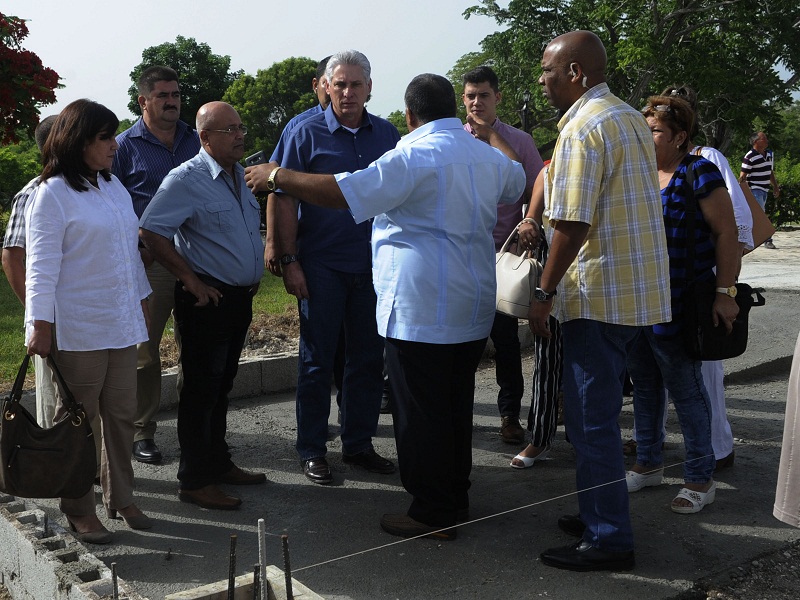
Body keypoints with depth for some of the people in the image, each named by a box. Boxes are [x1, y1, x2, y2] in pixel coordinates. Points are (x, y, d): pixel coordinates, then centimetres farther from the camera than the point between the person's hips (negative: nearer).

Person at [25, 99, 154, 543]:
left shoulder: (115, 188, 13)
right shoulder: (52, 195, -9)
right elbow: (41, 266, -12)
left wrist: (142, 299, 22)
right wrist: (40, 324, -14)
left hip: (121, 324, 7)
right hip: (78, 330, -7)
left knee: (121, 414, 12)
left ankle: (120, 498, 25)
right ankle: (79, 509, 16)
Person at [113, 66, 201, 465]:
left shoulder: (194, 140, 14)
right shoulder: (126, 145, 2)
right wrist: (134, 249, -9)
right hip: (148, 260, -4)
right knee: (144, 348, 0)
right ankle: (142, 432, 12)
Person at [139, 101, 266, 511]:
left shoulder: (239, 175, 13)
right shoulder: (186, 179, -14)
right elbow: (150, 232, -19)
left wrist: (254, 275, 15)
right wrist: (191, 280, -18)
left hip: (240, 297, 8)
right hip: (207, 300, -8)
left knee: (221, 386, 17)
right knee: (201, 389, -2)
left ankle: (218, 464, 30)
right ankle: (195, 482, 7)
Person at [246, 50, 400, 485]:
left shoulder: (387, 135, 7)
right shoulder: (308, 133, -2)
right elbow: (287, 200, -4)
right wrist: (289, 261, -10)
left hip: (373, 265, 4)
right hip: (322, 266, -3)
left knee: (368, 357, 10)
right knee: (317, 359, 5)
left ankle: (359, 444, 24)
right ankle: (311, 450, 16)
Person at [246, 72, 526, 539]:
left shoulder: (414, 156, -14)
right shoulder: (488, 157, 11)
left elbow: (341, 193, -19)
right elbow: (517, 181, 36)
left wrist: (278, 175, -7)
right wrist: (490, 132, 51)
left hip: (420, 310, -8)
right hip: (473, 309, 8)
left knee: (421, 413, 1)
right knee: (456, 407, 18)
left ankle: (433, 515, 9)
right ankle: (456, 498, 29)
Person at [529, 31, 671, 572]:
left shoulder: (583, 128, -15)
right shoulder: (633, 120, 16)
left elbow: (572, 223, -21)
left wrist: (546, 293, -13)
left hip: (600, 294, -10)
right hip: (636, 289, 10)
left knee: (592, 420, -2)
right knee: (598, 414, 18)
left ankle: (608, 539, 7)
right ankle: (600, 516, 28)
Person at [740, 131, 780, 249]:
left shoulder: (769, 154, 12)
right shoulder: (750, 157, -14)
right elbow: (743, 176, -14)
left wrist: (775, 186, 21)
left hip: (764, 190, 8)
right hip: (754, 189, -8)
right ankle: (767, 240, -15)